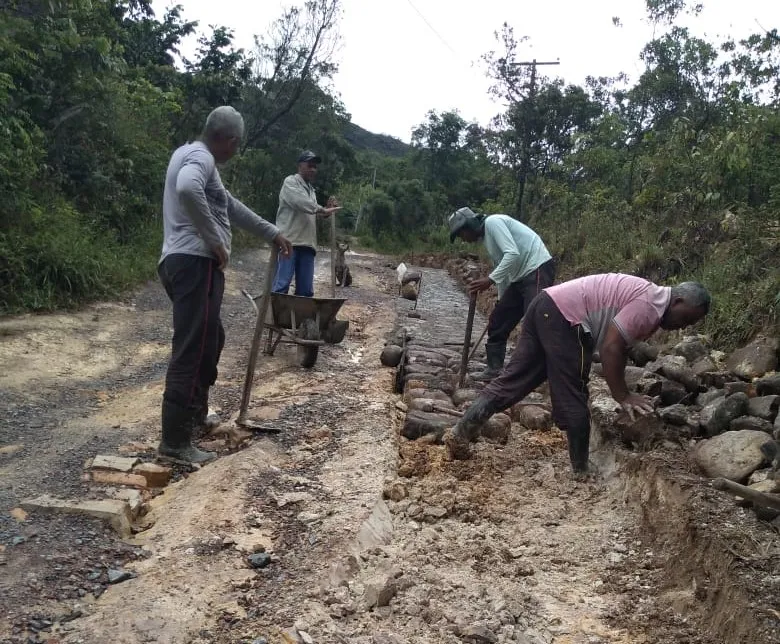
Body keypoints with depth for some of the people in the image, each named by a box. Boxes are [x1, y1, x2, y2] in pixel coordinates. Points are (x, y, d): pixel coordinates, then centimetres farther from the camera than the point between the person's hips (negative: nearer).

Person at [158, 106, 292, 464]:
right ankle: (174, 441, -8)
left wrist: (271, 233, 38)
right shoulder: (200, 157, -8)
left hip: (191, 264, 11)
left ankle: (196, 413, 36)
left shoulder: (193, 156, 26)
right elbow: (187, 190, -33)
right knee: (192, 350, -11)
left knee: (211, 341, 23)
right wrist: (216, 241, -22)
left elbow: (229, 205, 34)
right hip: (195, 264, -11)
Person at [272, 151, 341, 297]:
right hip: (289, 242, -8)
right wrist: (323, 209, -15)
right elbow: (300, 202, -15)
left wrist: (326, 210, 10)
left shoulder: (310, 189, 27)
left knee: (306, 290, 3)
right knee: (281, 285, -15)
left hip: (307, 244, 8)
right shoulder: (291, 182, 3)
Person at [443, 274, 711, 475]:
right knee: (573, 399, 0)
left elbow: (617, 345, 24)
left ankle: (459, 434, 9)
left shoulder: (648, 299, 20)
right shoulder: (649, 306, -11)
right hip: (564, 317, -10)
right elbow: (610, 348, -17)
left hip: (547, 306, 10)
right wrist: (623, 397, -10)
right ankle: (581, 470, 11)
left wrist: (623, 391, 21)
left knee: (513, 379, 9)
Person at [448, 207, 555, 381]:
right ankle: (494, 369, 20)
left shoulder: (492, 222, -10)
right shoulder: (487, 236, 19)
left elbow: (513, 254, -21)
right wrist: (502, 300, 30)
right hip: (520, 276, 10)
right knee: (498, 321, 12)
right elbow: (502, 266, 27)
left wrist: (490, 280, -23)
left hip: (538, 270, -10)